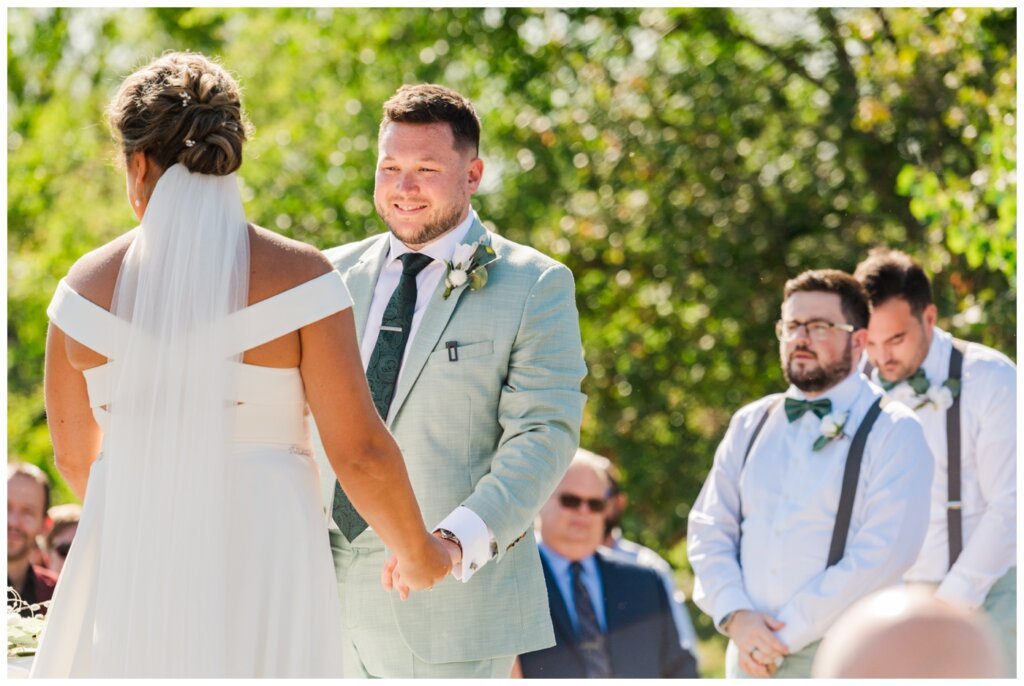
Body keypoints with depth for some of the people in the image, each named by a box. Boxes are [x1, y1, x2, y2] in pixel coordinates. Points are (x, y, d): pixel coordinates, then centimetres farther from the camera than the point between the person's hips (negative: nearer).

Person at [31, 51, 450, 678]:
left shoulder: (89, 286, 2)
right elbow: (360, 449, -9)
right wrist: (419, 551, 9)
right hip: (259, 579, -2)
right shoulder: (297, 276, -6)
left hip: (132, 578, 2)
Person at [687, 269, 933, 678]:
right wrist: (735, 615, -7)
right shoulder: (750, 425, 16)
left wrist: (786, 634, -14)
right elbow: (709, 529, 12)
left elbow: (883, 553, -12)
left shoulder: (893, 433, -2)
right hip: (751, 655, 5)